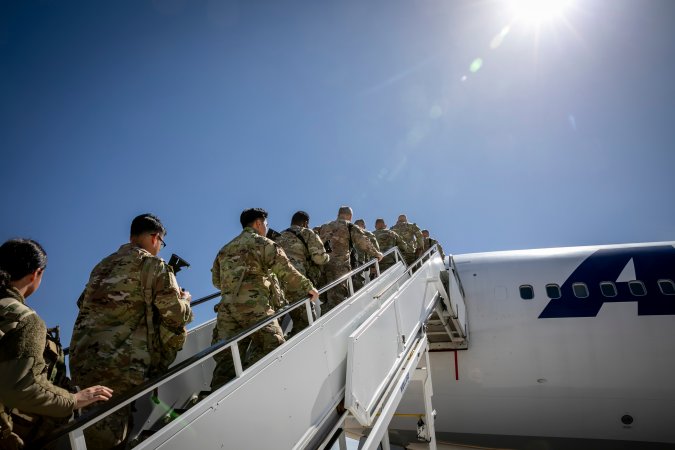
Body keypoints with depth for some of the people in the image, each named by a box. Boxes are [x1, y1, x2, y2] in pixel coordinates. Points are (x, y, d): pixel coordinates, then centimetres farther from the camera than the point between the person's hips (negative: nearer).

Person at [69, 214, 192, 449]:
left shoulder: (103, 265, 17)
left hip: (82, 363, 6)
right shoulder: (154, 266, -4)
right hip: (123, 368, -6)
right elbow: (176, 317, -6)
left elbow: (84, 304, 26)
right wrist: (184, 299, 16)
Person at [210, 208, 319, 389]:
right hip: (255, 306, -6)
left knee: (226, 359, 6)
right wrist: (309, 287, 9)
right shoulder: (264, 243, 3)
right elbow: (287, 272, -2)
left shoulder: (225, 249, 23)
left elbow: (216, 280, 25)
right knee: (273, 347, 1)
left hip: (227, 307, 7)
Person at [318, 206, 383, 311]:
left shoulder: (325, 227, 23)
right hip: (340, 267, -6)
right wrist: (377, 254, 16)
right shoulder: (350, 227, 5)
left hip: (322, 266, 6)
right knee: (337, 300, -10)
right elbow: (364, 244, 4)